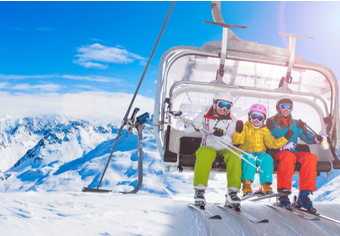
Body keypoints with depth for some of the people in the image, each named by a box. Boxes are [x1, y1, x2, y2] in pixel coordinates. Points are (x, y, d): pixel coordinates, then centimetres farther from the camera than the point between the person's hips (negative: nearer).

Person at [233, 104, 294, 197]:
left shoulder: (265, 130, 21)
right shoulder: (245, 127, 11)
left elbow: (272, 143, 13)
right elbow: (236, 141, -2)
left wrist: (285, 138, 3)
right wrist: (238, 132, -21)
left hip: (260, 152, 2)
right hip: (247, 152, -2)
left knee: (267, 158, -31)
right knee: (249, 157, -37)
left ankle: (266, 184, -32)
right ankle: (246, 183, -40)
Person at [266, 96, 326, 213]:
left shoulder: (296, 124, 19)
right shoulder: (271, 122, 6)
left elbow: (307, 137, 4)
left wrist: (317, 138, -18)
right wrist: (283, 147, -21)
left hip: (293, 153, 5)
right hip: (276, 154, -4)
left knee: (311, 157, -25)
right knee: (288, 156, -38)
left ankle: (303, 196, -26)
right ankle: (283, 194, -35)